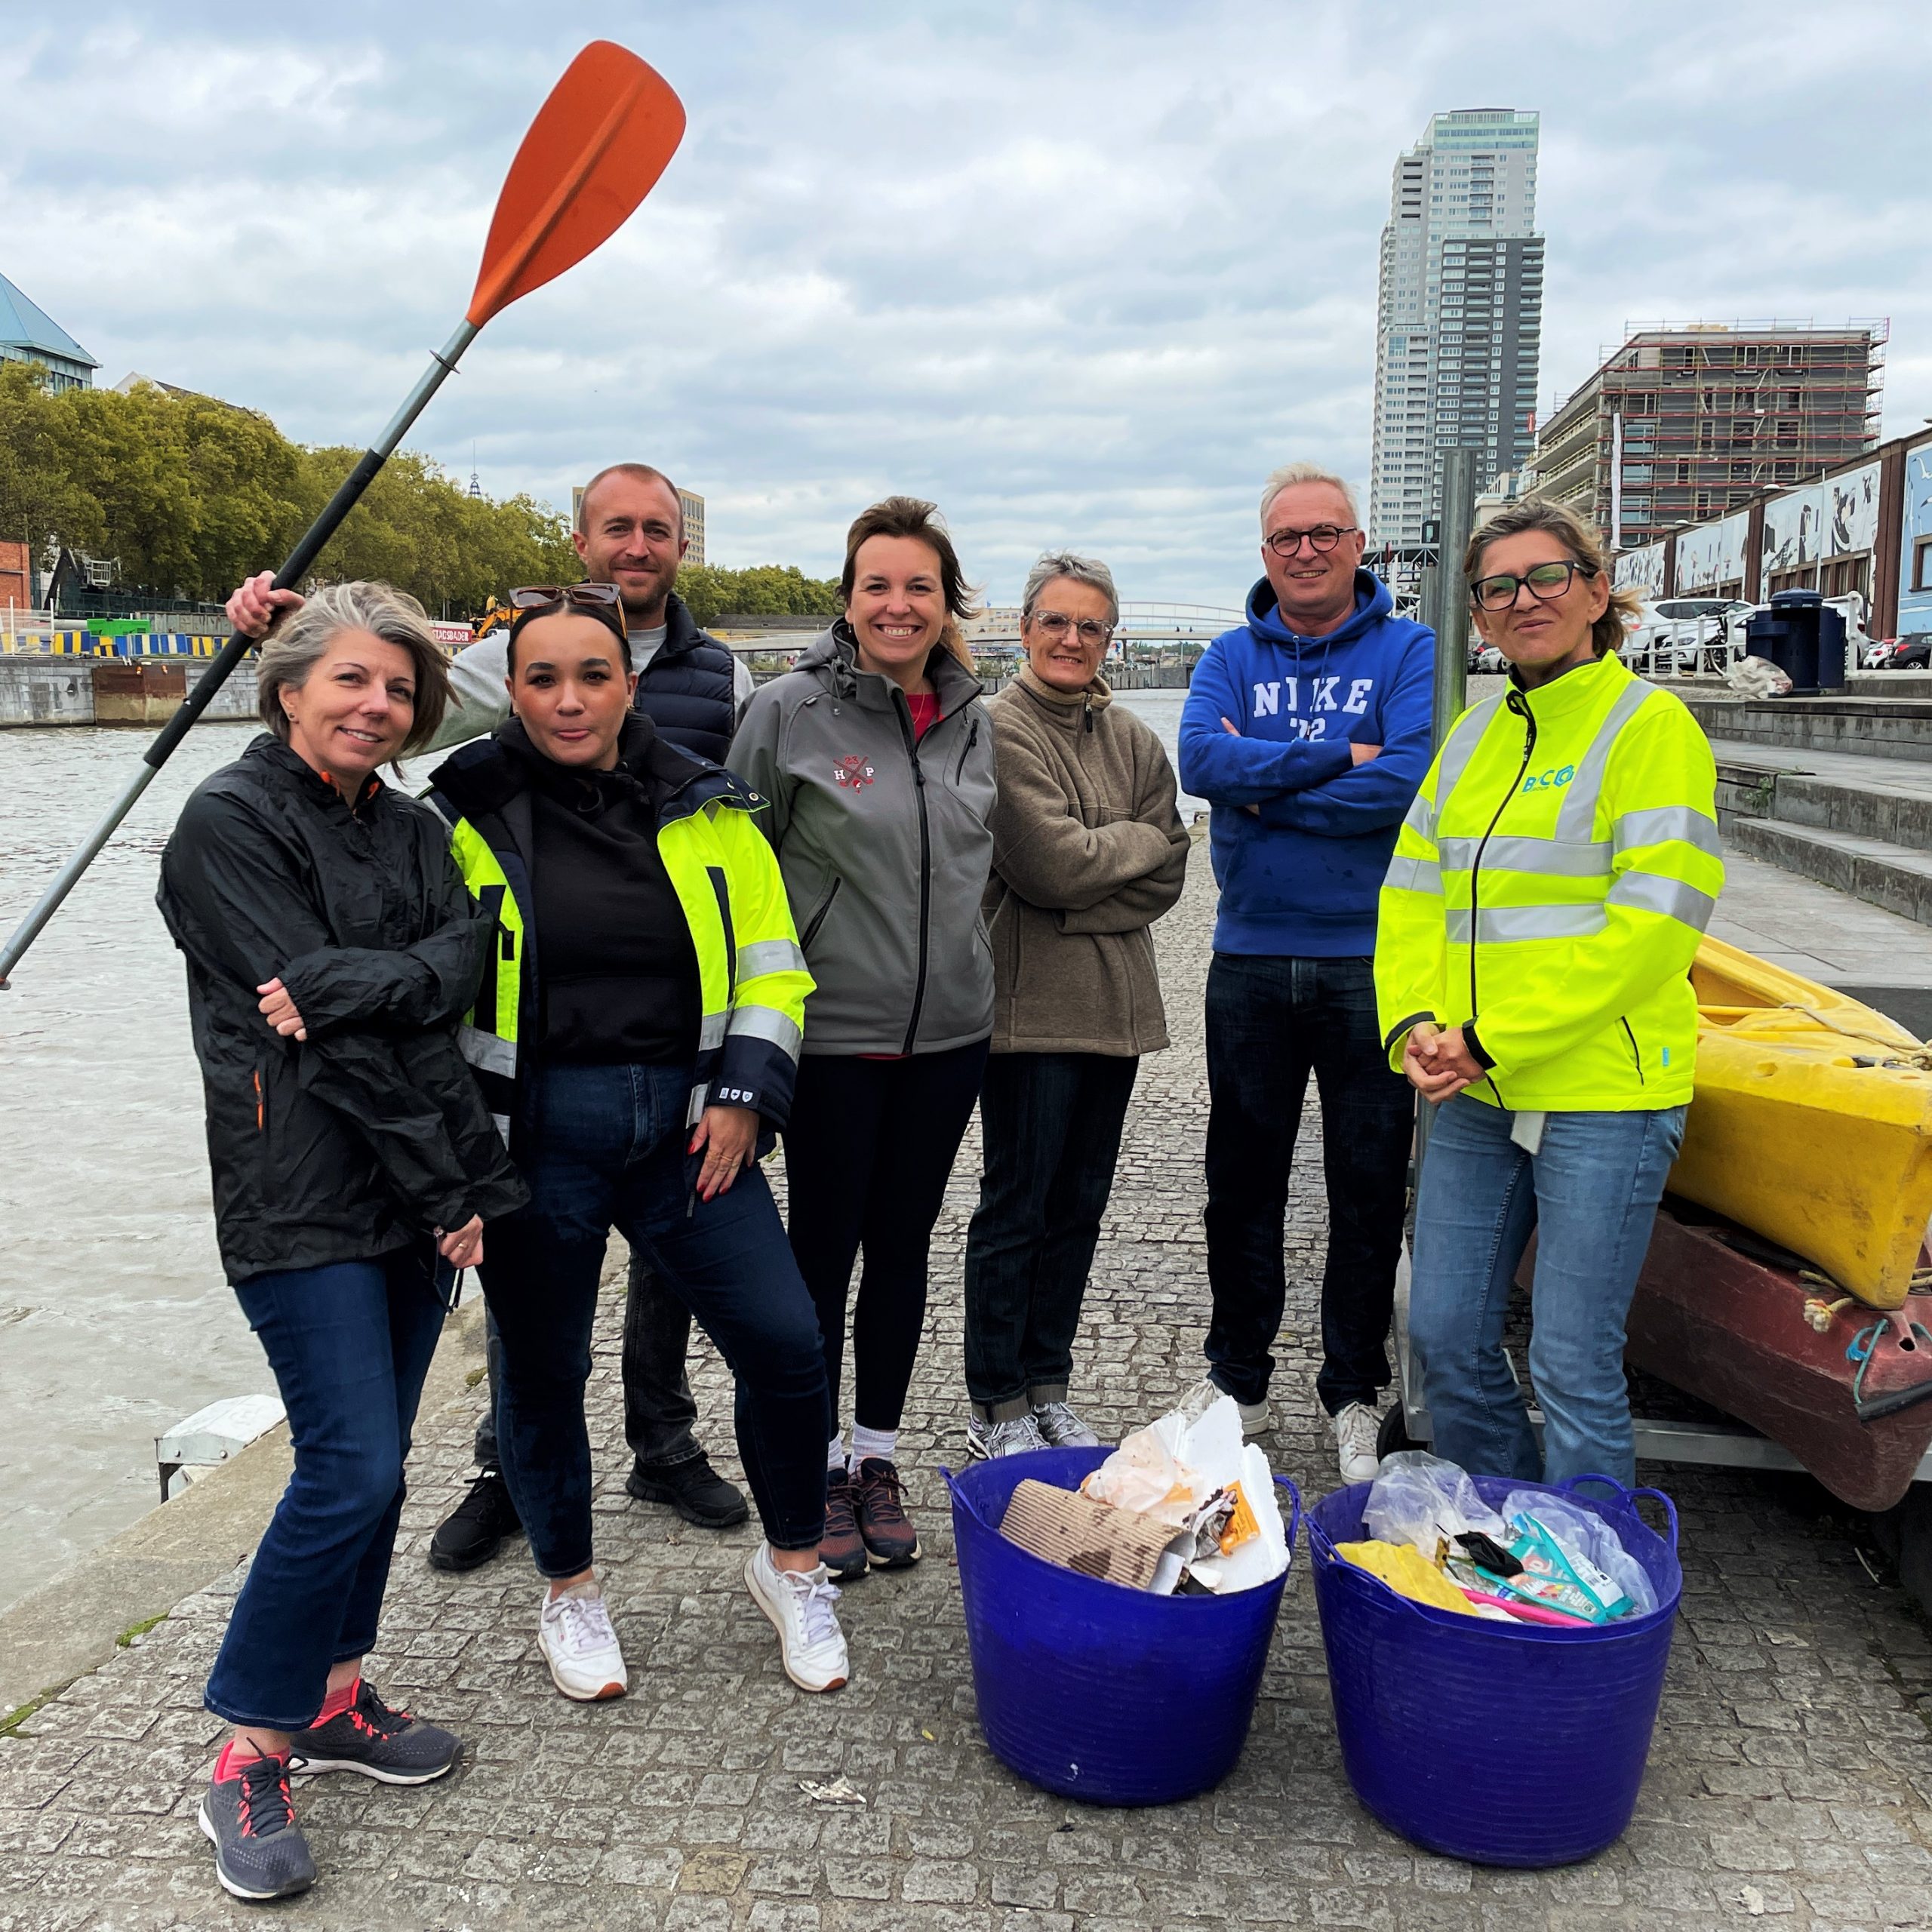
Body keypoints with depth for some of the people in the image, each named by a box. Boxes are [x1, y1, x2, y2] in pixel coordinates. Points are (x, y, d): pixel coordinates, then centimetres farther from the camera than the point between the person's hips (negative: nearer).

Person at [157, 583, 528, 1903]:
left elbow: (471, 954, -2)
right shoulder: (228, 823, -7)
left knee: (374, 1458, 13)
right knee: (351, 1469, -9)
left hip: (419, 1189, 7)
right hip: (301, 1190, -6)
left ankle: (336, 1695, 29)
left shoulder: (412, 829, 14)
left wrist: (363, 984, -22)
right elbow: (318, 1014, -14)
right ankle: (251, 1755, 7)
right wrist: (443, 1187, -14)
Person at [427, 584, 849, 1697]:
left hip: (687, 1127, 2)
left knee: (785, 1344, 0)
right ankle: (570, 1593, 34)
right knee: (542, 1370, 9)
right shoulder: (468, 812, -3)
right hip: (536, 1132, -2)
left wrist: (745, 1092, -2)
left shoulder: (707, 809, 4)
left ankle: (793, 1566, 25)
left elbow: (769, 959, 10)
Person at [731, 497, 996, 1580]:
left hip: (948, 1031, 4)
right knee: (823, 1249, 6)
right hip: (832, 1032, -4)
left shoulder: (975, 722, 6)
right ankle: (814, 1469, 22)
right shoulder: (790, 712, -8)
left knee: (903, 1245, 13)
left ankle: (878, 1457, 28)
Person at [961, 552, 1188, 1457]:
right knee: (1017, 1206, 1)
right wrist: (1136, 840, -1)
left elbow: (1168, 873, 6)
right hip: (1032, 1002, -6)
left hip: (1115, 1003, 6)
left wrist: (1080, 902, -8)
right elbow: (1050, 863, -17)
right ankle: (995, 1407, 14)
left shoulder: (1131, 738, 12)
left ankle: (1046, 1388, 26)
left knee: (1080, 1205, 13)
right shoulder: (1000, 727, -8)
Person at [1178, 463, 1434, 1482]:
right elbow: (1202, 759, -11)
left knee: (1370, 1187, 6)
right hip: (1252, 960, 2)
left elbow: (1413, 780, -16)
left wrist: (1266, 785, -11)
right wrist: (1336, 759, -16)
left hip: (1372, 963, -2)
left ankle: (1353, 1395, 22)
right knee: (1243, 1180, 11)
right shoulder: (1233, 658, 8)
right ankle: (1237, 1382, 26)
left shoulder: (1409, 651, 1)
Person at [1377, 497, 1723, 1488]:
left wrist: (1496, 1037, -15)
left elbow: (1651, 923, -14)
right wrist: (1414, 1023, -4)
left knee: (1574, 1367, -1)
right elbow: (1413, 893, 13)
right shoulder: (1473, 735, 14)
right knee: (1445, 1339, 11)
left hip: (1603, 1091, -6)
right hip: (1474, 1094, 6)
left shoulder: (1650, 725, -6)